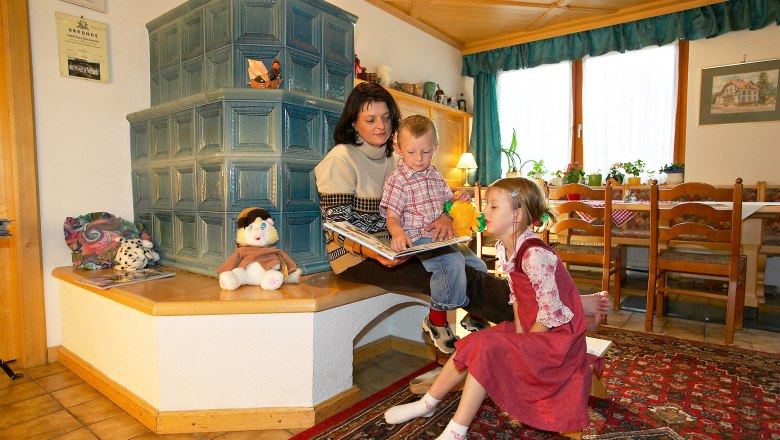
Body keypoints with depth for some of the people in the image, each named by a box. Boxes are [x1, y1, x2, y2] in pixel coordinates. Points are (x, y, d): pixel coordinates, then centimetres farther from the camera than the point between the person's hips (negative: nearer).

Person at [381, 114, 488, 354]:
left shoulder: (436, 176, 15)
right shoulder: (397, 180, -8)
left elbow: (447, 202, 27)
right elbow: (391, 216, -15)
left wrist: (460, 201, 4)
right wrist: (398, 233, -37)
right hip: (417, 239, -8)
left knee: (479, 266, 6)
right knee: (452, 261, -33)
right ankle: (436, 319, -15)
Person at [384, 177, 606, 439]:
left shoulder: (534, 254, -28)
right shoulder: (504, 248, 1)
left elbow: (551, 312, -24)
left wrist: (524, 341, -14)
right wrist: (519, 333, -1)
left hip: (556, 336, -9)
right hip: (529, 329, 9)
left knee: (485, 348, -23)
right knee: (471, 343, 3)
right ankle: (427, 404, 18)